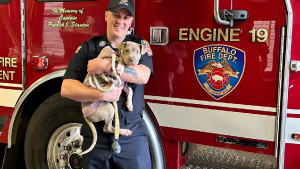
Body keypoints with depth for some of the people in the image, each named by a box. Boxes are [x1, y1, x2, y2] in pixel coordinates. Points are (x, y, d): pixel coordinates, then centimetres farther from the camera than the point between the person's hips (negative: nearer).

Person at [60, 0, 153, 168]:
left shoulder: (140, 45, 4)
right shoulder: (88, 48, 2)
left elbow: (143, 76, -16)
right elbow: (67, 88, -8)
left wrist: (105, 65, -20)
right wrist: (102, 95, -21)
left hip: (132, 134, 0)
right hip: (95, 132, 1)